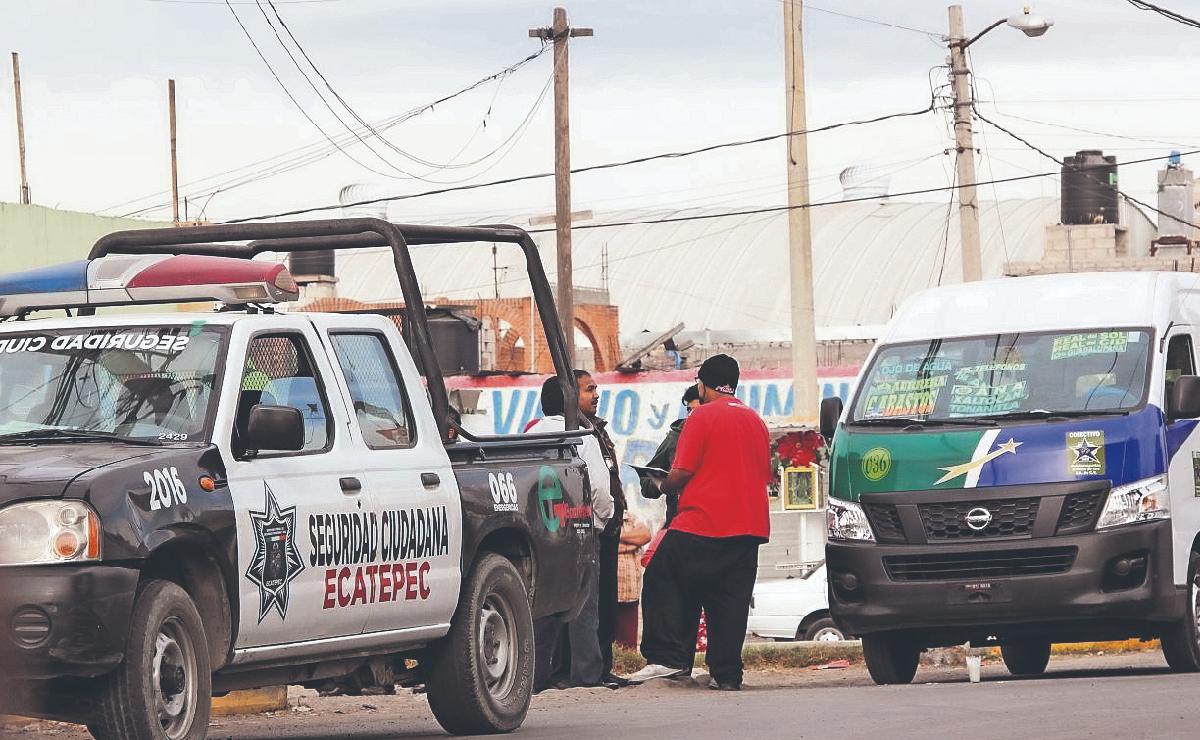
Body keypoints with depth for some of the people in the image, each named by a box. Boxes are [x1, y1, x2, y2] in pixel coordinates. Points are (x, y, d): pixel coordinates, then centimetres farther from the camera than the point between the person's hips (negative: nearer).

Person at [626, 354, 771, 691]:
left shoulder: (703, 416, -6)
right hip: (749, 524, 6)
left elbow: (681, 474, -11)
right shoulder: (755, 420, 15)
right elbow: (764, 475, 19)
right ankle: (726, 673, 2)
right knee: (731, 600, 7)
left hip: (703, 522, -6)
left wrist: (663, 486, 10)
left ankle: (668, 659, -6)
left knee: (661, 582, 4)